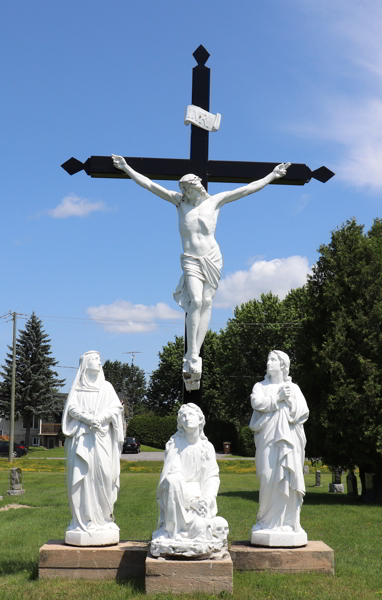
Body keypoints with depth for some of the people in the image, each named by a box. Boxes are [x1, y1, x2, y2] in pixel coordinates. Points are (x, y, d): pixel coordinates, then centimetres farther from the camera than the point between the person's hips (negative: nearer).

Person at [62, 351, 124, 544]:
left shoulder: (106, 387, 17)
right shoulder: (77, 388, 13)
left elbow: (116, 408, 6)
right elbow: (72, 408, -1)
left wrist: (100, 418, -13)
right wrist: (89, 419, -17)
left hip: (102, 438, 1)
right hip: (81, 438, -1)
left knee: (103, 476, -7)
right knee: (82, 476, -7)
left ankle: (103, 519, -3)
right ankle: (83, 521, -6)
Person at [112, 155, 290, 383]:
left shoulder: (215, 201, 6)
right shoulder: (179, 201, 6)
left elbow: (248, 189, 9)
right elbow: (149, 185, 5)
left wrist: (272, 176, 10)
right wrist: (126, 168, 3)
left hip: (212, 258, 1)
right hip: (190, 260, -1)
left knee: (207, 303, -5)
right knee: (195, 301, -18)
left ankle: (194, 355, -3)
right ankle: (192, 355, -14)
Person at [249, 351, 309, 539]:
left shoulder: (293, 388, 15)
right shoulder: (261, 386, 14)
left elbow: (303, 412, 3)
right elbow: (257, 402, -6)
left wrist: (290, 400, -11)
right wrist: (278, 398, -8)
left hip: (289, 439, 1)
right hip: (268, 438, 0)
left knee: (288, 478, -6)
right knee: (269, 479, -8)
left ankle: (288, 522, -1)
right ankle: (268, 522, -1)